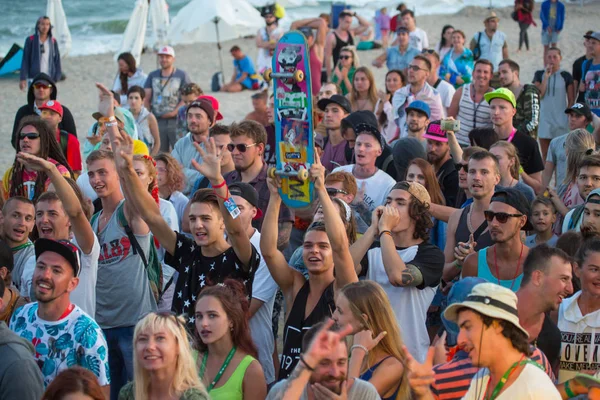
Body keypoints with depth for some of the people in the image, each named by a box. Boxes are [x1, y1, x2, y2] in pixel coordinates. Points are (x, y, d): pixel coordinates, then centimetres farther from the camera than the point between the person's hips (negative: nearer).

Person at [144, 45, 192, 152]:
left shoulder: (182, 75, 4)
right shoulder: (152, 76, 16)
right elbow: (146, 98, 13)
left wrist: (174, 112, -13)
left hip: (175, 120, -4)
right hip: (157, 121, 4)